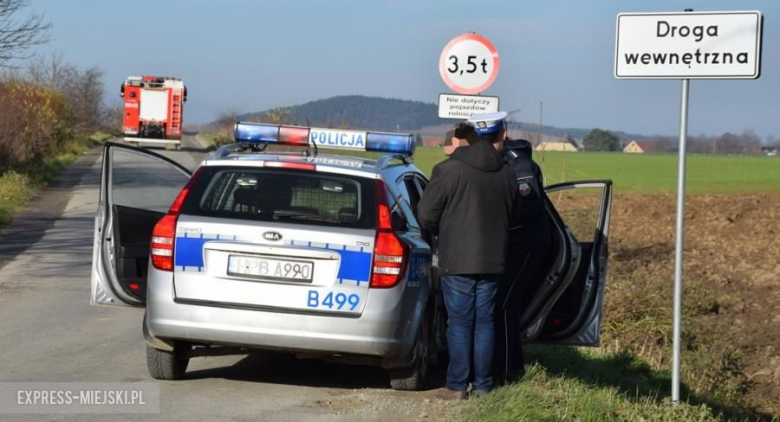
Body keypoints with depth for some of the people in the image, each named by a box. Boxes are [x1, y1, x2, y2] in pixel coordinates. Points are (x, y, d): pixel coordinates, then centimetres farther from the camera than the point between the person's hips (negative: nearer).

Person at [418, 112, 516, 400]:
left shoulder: (449, 170, -11)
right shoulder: (506, 175, 4)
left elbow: (427, 214, -9)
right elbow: (511, 216, 15)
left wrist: (441, 234, 11)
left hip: (457, 260, -4)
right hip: (492, 260, 4)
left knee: (460, 323, 1)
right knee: (484, 322, 10)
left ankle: (457, 385, 2)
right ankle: (482, 384, 13)